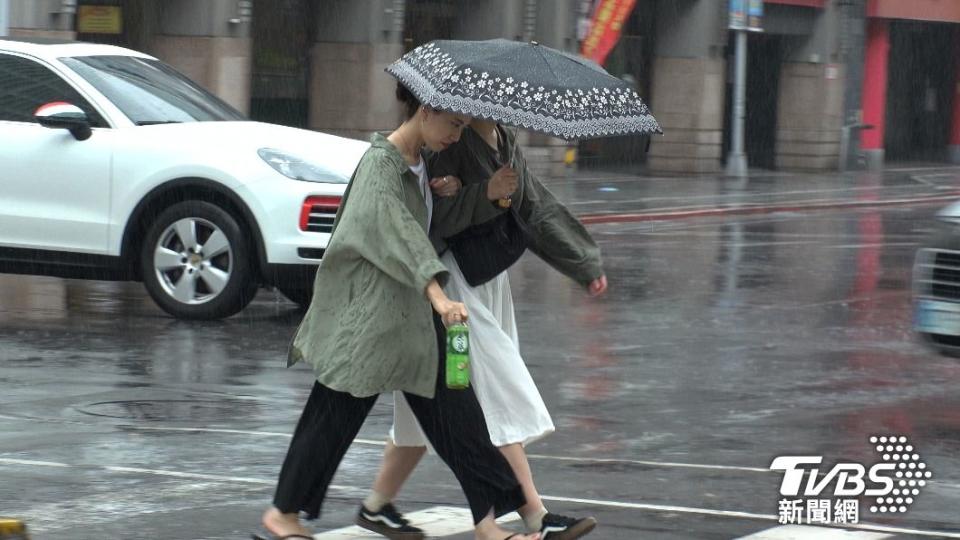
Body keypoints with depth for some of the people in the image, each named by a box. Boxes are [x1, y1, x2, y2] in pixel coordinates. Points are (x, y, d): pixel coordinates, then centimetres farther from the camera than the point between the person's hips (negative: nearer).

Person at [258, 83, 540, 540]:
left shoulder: (419, 164, 10)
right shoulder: (381, 163, -17)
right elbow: (395, 228, -33)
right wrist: (437, 294, -44)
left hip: (413, 312, 8)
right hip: (368, 314, -8)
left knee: (453, 409, 1)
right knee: (337, 413, 3)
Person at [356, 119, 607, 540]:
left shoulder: (506, 146, 11)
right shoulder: (451, 144, -16)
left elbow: (539, 211, 18)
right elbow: (430, 217, -23)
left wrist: (586, 266, 18)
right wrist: (485, 194, -33)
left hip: (487, 283, 9)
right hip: (450, 281, -9)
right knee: (499, 399, -11)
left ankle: (376, 506, 22)